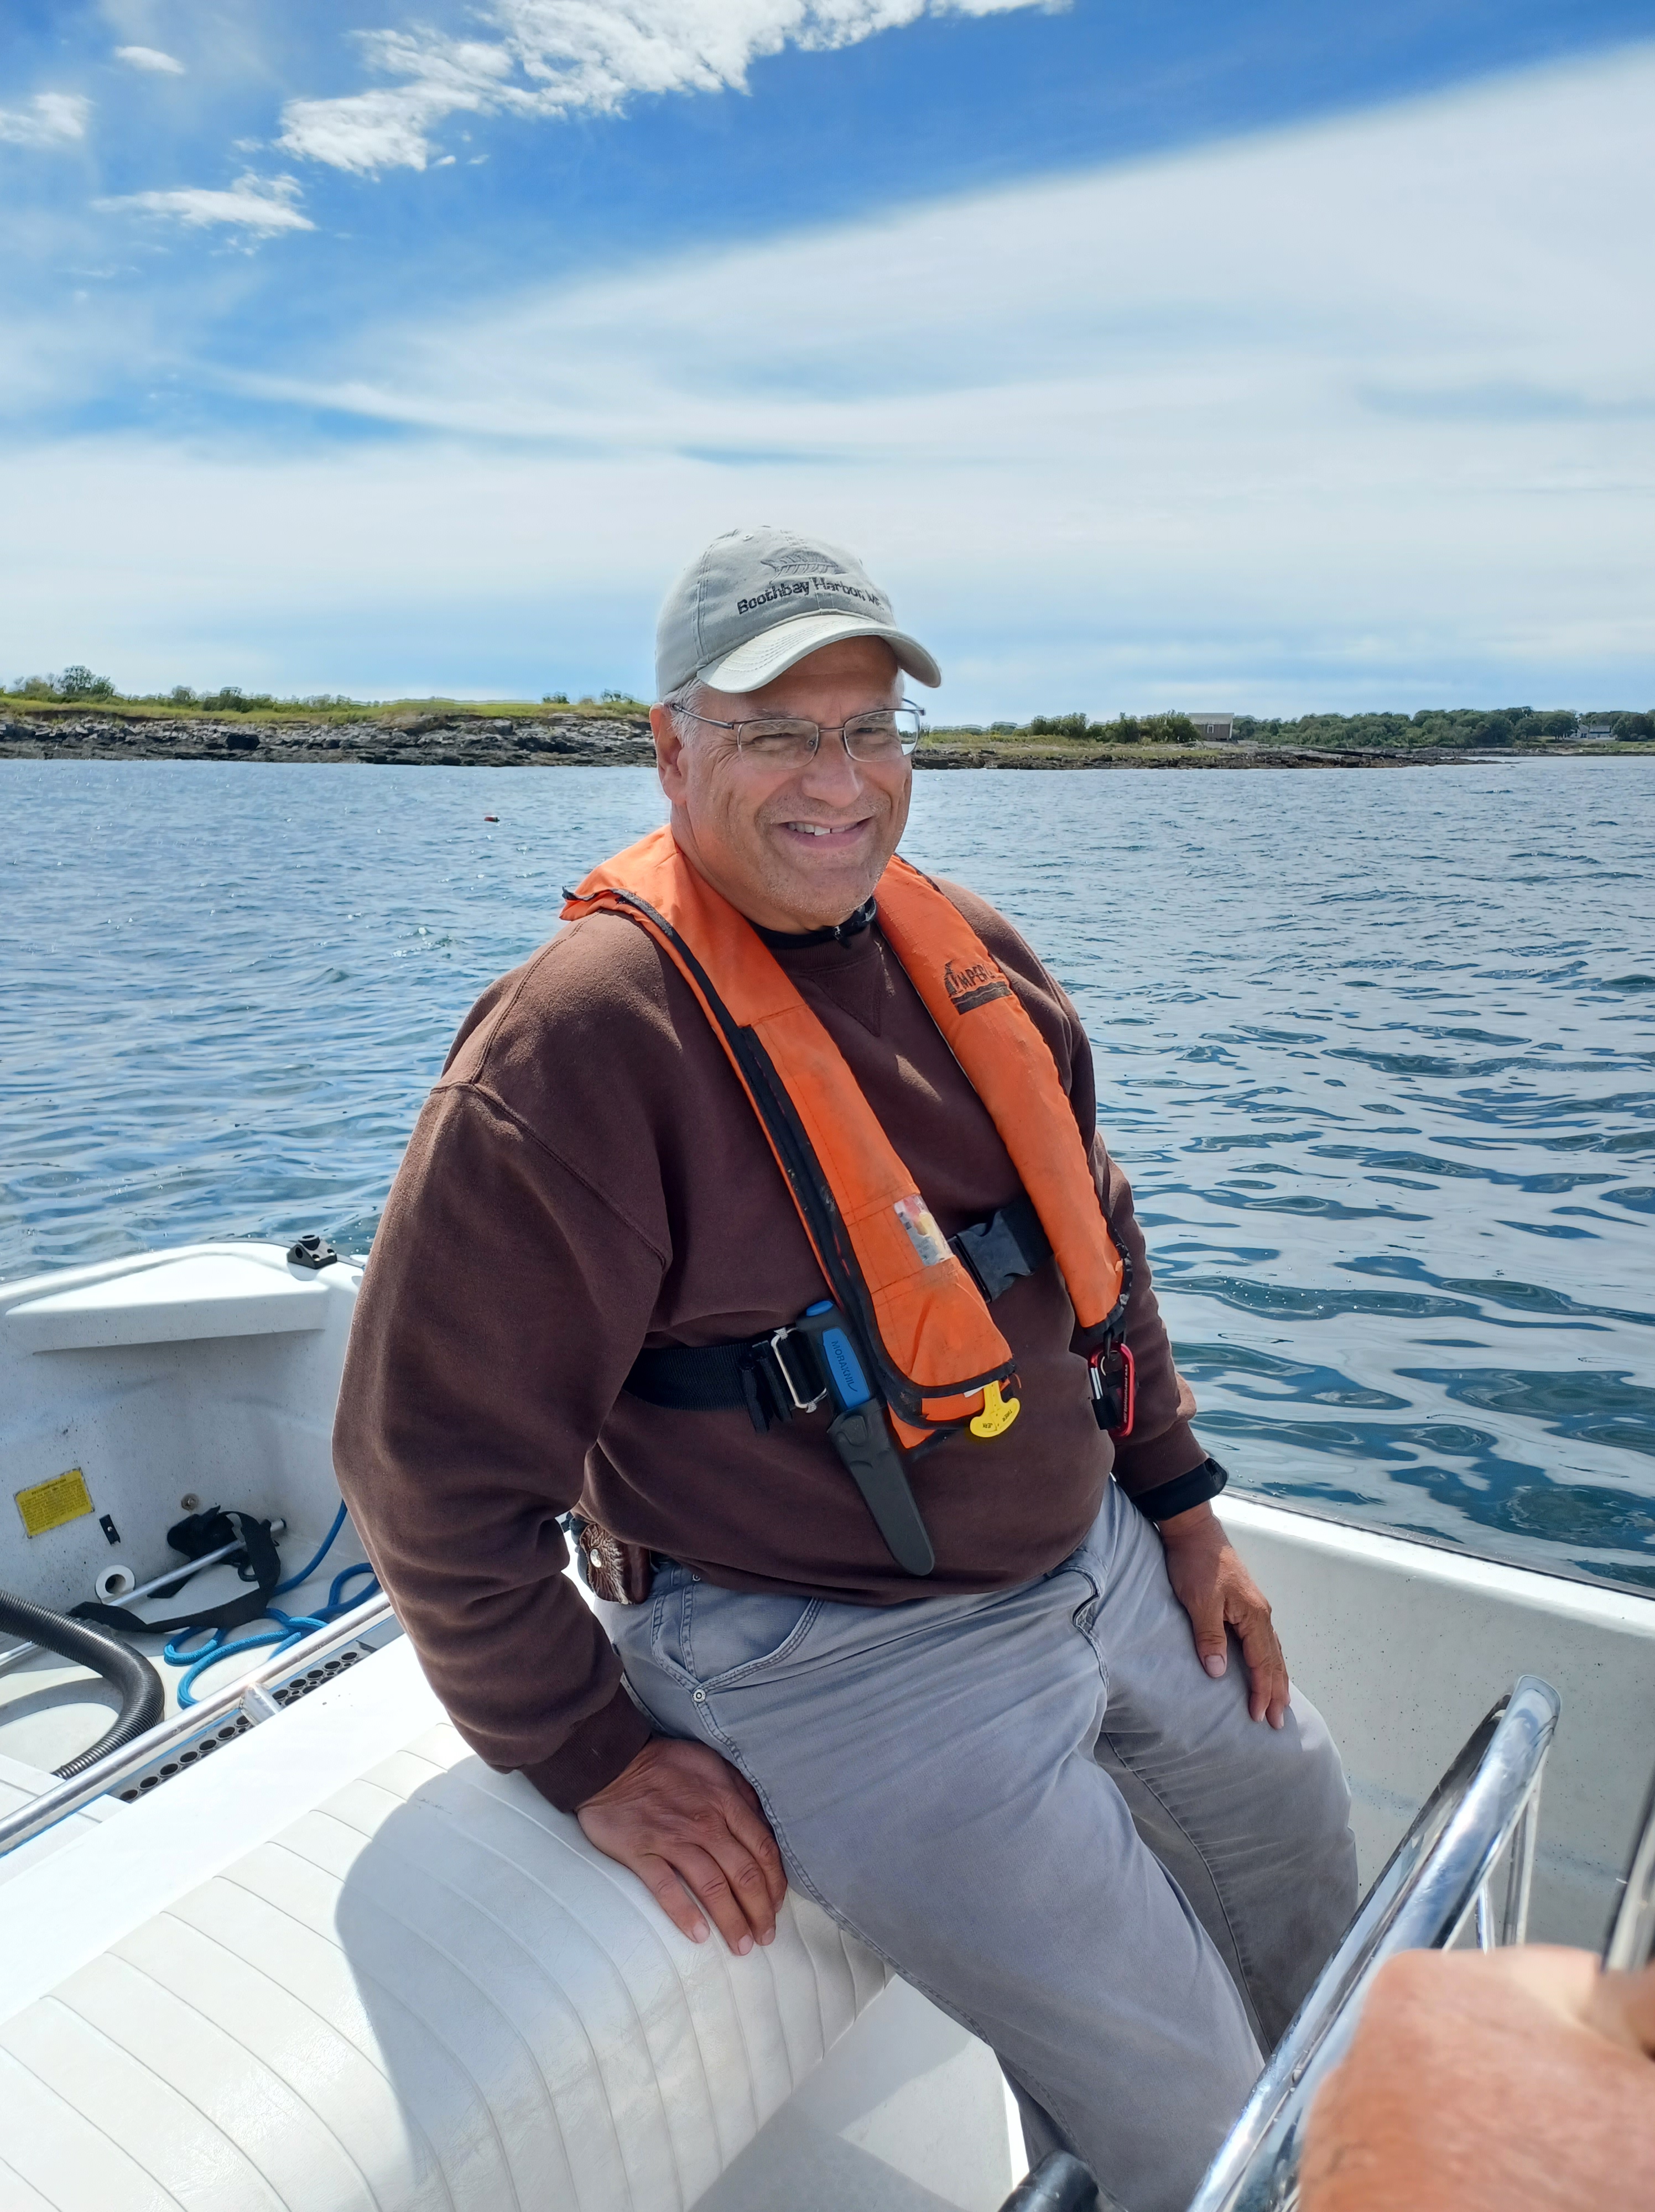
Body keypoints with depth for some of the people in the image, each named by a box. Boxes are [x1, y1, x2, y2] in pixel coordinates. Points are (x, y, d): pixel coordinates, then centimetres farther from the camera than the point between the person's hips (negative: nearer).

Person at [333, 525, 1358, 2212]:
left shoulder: (967, 952, 1)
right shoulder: (584, 1042, -24)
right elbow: (430, 1458, -20)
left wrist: (1182, 1505, 11)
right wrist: (589, 1757, -14)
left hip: (1097, 1560, 8)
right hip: (841, 1660, -8)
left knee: (1297, 1824, 27)